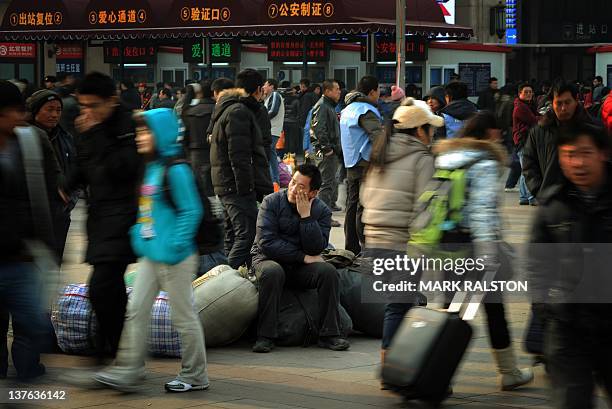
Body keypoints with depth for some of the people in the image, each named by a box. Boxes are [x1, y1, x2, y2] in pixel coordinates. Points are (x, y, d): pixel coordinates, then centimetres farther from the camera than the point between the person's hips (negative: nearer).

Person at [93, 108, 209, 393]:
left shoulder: (176, 170, -15)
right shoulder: (149, 169, 11)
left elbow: (191, 211, -17)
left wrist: (175, 246, -20)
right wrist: (138, 235, 13)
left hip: (174, 258, -9)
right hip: (150, 255, 9)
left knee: (184, 316, 2)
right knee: (136, 311, 6)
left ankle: (195, 376, 14)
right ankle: (127, 372, 10)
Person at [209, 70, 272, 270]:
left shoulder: (225, 109, 22)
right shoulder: (238, 111, -12)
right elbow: (238, 155, -19)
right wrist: (246, 187, -20)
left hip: (225, 184, 11)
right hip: (236, 186, -11)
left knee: (233, 236, 15)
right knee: (247, 234, -15)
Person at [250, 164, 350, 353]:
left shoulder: (322, 211, -2)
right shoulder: (272, 202, -9)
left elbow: (316, 249, -14)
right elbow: (267, 242, -18)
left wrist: (306, 215, -21)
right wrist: (303, 257, -18)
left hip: (301, 268, 3)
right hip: (269, 259, -3)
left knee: (328, 271, -24)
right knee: (272, 272, -36)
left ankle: (329, 334, -18)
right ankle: (265, 336, -31)